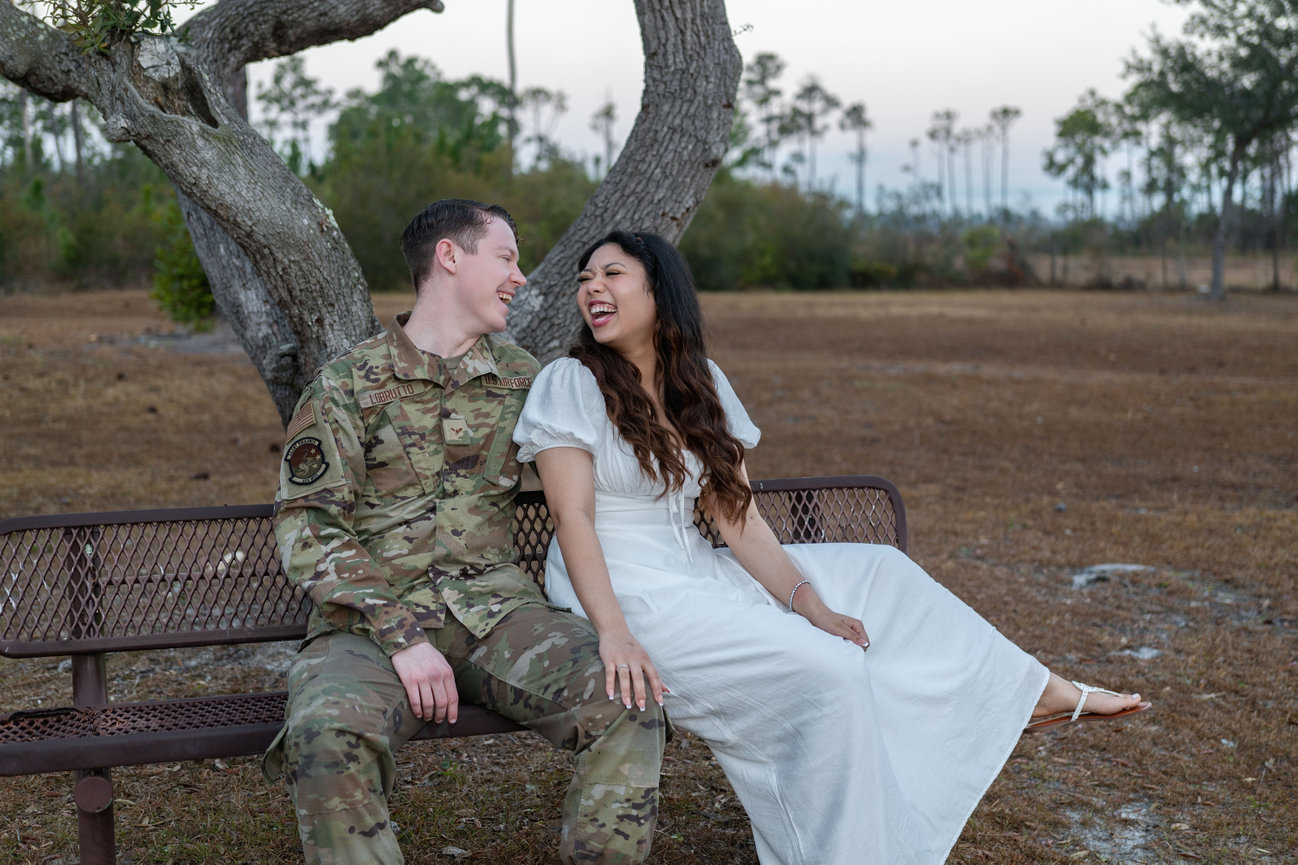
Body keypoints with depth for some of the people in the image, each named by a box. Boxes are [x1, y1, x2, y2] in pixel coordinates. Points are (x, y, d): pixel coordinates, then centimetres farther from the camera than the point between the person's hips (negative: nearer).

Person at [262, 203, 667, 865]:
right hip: (374, 614, -3)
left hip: (494, 605, 3)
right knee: (328, 732, -35)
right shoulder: (347, 385, 2)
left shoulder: (523, 378, 15)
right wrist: (402, 636, -17)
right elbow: (305, 529, -5)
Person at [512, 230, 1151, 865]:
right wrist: (614, 633, -31)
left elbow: (738, 518, 4)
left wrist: (809, 603, -9)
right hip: (625, 591, -7)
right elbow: (573, 516, -17)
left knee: (877, 573, 7)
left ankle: (1035, 692, 19)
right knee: (827, 670, -22)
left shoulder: (700, 384, 9)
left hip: (697, 572, 7)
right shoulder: (571, 384, -8)